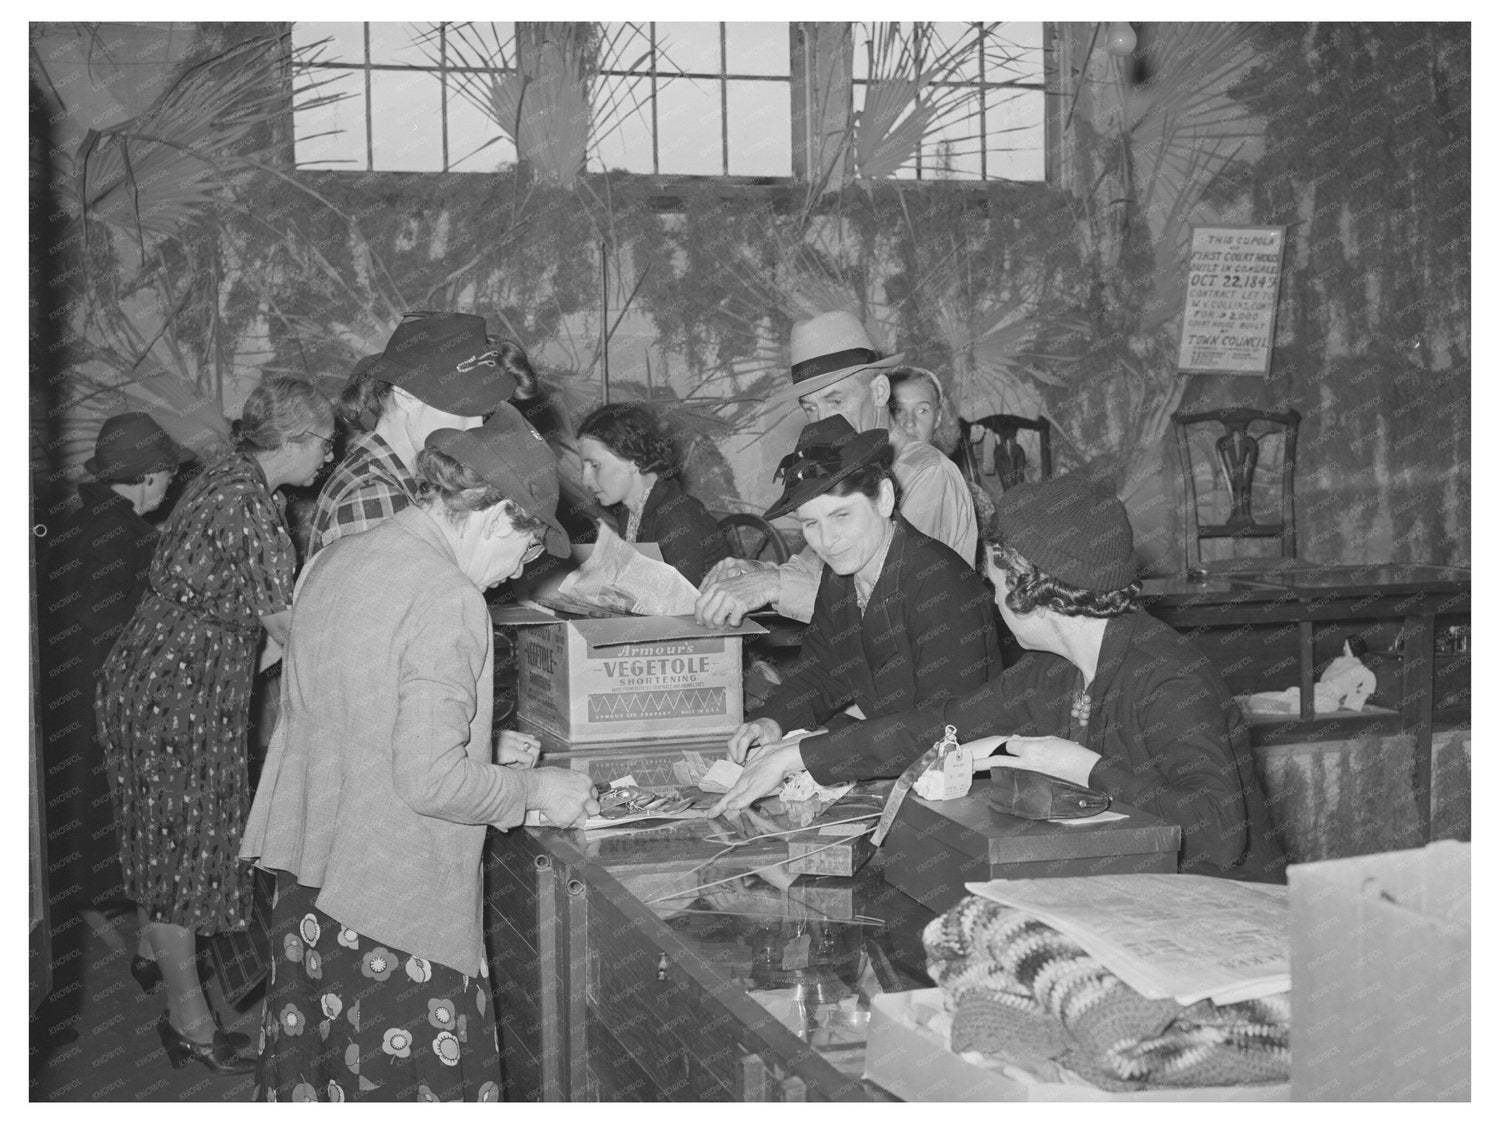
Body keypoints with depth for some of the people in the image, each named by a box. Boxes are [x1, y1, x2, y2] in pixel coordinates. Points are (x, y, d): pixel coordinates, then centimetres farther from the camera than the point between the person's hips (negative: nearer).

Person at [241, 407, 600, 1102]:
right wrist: (533, 789, -6)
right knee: (417, 1084, 3)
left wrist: (479, 746, 19)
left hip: (306, 877, 8)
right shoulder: (448, 600, -18)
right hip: (394, 902, -8)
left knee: (316, 1080, 15)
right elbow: (429, 779, -21)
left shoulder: (332, 564, 7)